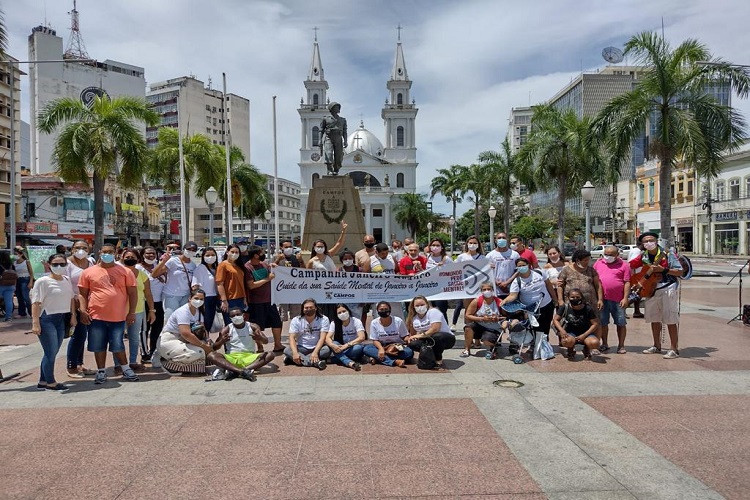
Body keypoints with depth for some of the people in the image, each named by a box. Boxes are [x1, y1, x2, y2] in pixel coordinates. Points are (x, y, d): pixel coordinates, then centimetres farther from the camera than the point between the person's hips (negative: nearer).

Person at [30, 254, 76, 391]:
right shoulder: (42, 281, -10)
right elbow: (36, 303, -12)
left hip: (61, 319, 6)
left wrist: (73, 315, 13)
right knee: (51, 352, -4)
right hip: (46, 319, -6)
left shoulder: (67, 280, 9)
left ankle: (42, 381, 21)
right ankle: (50, 382, 9)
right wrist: (35, 323, -17)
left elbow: (71, 298, 18)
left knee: (52, 352, 10)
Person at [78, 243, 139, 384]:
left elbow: (133, 293, 4)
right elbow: (82, 293, 7)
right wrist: (83, 310, -5)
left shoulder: (125, 272, 5)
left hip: (118, 317, -1)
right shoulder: (88, 272, 5)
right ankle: (101, 372, 23)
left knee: (118, 345, 4)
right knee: (98, 346, 8)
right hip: (96, 316, 1)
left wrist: (132, 312, -2)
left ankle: (126, 369, 21)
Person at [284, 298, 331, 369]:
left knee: (327, 349, -32)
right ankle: (315, 361, -40)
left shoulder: (323, 320, -5)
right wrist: (295, 353, -30)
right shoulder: (296, 320, -1)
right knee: (287, 350, -27)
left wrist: (315, 352, -32)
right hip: (301, 349, 1)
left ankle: (302, 359, -28)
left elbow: (322, 338, -15)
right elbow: (292, 338, -11)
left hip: (317, 348, -1)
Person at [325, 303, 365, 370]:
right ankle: (350, 363, -46)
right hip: (341, 348, 2)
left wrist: (347, 345, -34)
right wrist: (333, 345, -37)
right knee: (334, 343, -30)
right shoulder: (334, 323, -2)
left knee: (358, 348, -36)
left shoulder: (356, 321, -10)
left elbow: (361, 338, -22)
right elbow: (328, 338, -14)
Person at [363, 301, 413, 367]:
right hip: (381, 346, 1)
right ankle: (395, 361, -40)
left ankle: (377, 358, -27)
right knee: (367, 348, -27)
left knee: (409, 352, -32)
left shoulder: (398, 321, -8)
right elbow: (375, 340, -5)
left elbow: (405, 336, -3)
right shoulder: (374, 323, -6)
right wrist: (381, 349, -26)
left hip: (397, 347, 0)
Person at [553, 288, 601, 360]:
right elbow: (556, 320, 3)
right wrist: (562, 330, -15)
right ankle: (571, 349, 5)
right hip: (570, 333, -1)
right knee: (568, 341, -38)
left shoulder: (588, 309, -8)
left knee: (595, 343, -33)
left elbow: (595, 324, -4)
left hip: (585, 333, 1)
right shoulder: (565, 307, -5)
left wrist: (584, 335, -15)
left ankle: (586, 349, 9)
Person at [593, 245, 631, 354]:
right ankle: (604, 344, 20)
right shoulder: (598, 263, 11)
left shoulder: (623, 265, 3)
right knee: (602, 323, 7)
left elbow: (627, 283, -1)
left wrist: (625, 298, -8)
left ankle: (621, 345, 15)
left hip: (618, 300, -2)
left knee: (621, 323, 4)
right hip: (602, 299, 2)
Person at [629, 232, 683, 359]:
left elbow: (680, 272, -10)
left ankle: (674, 349, 2)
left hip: (668, 289, -6)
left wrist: (663, 269, -21)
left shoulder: (667, 254, -10)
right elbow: (629, 265, 11)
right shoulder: (643, 256, 4)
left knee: (670, 320, -5)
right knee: (654, 319, 15)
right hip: (652, 290, 6)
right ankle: (657, 346, 29)